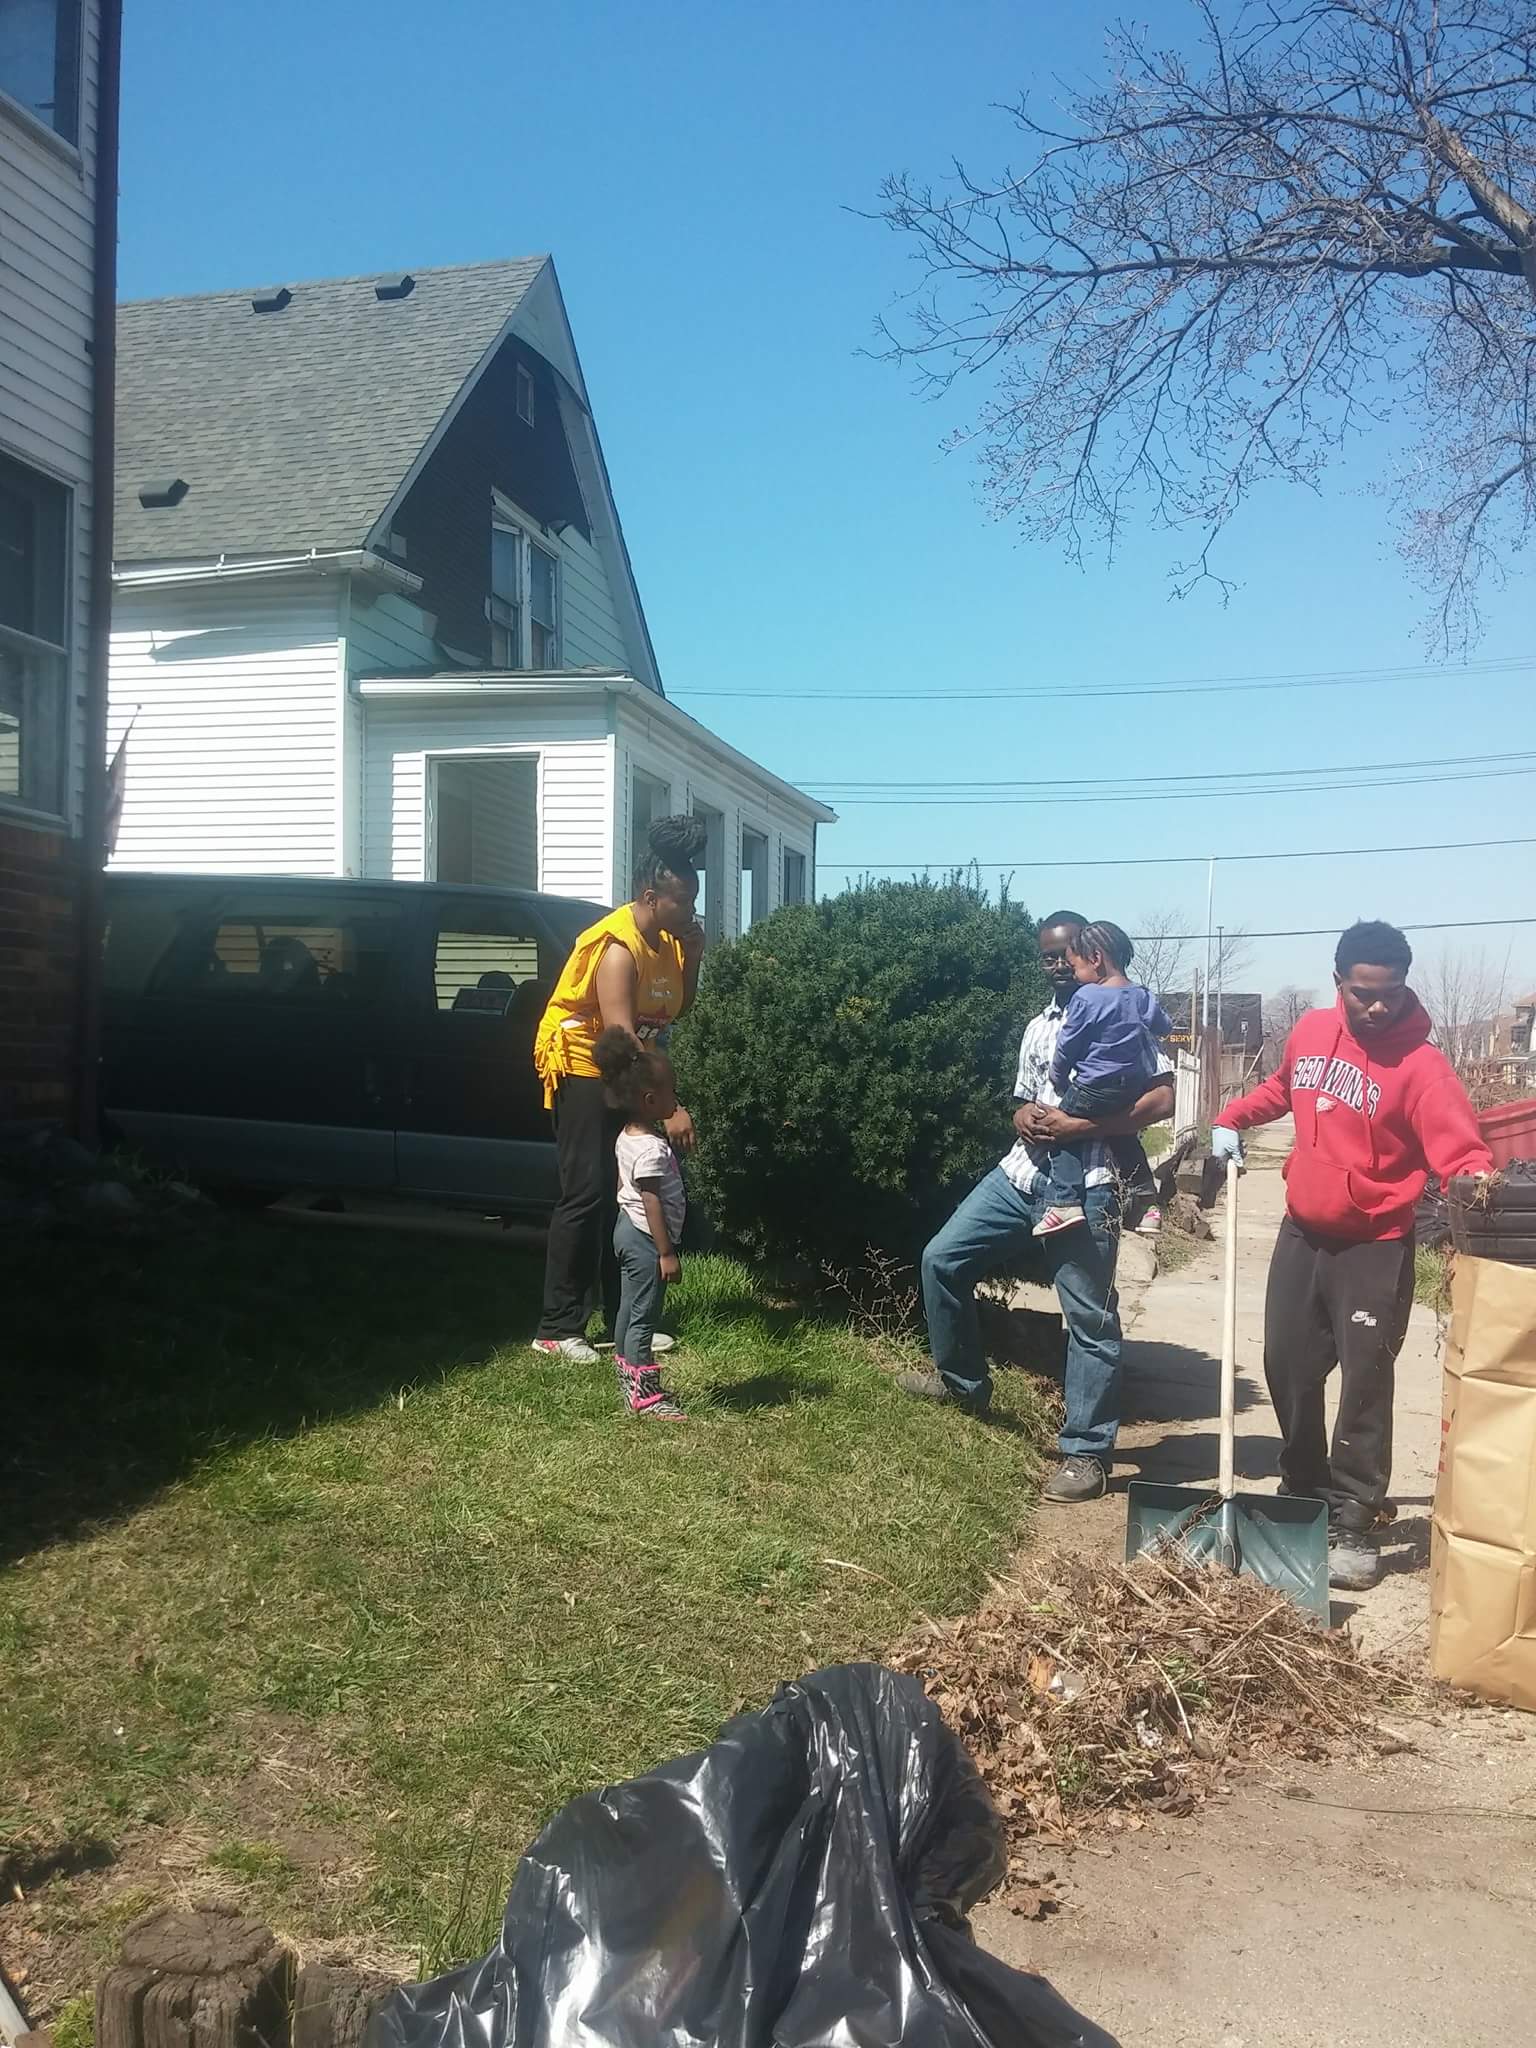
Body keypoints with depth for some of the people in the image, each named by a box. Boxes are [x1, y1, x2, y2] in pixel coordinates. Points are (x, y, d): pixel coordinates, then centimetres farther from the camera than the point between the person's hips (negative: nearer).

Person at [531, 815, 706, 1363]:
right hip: (583, 1065, -8)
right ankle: (558, 1328, -7)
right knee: (587, 1195, -12)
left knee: (627, 1194, 8)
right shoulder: (618, 947, -25)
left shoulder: (668, 937, 1)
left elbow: (676, 1009, 9)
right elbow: (621, 1037, -33)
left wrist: (692, 955, -7)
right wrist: (669, 1110, -37)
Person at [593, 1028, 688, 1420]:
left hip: (628, 1230, 10)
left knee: (629, 1311, 16)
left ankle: (629, 1385, 26)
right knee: (644, 1318, -7)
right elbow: (653, 1203, -25)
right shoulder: (652, 1149, -23)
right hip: (646, 1239, -10)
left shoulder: (627, 1138, 6)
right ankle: (645, 1398, -3)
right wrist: (666, 1253, -22)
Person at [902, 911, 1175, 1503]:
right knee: (942, 1259, 6)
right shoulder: (1037, 1028, 19)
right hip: (1020, 1173, 7)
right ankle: (964, 1382, 25)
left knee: (1090, 1319, -1)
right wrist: (1023, 1116, 0)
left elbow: (1161, 1100, -13)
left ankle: (1086, 1454, 9)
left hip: (1083, 1187, -7)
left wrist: (1077, 1126, -18)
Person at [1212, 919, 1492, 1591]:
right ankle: (1304, 1491, 34)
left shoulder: (1420, 1063, -18)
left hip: (1374, 1250, -6)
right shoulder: (1309, 1032, 0)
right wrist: (1230, 1119, 10)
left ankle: (1352, 1527, 5)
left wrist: (1476, 1179, -47)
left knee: (1364, 1384, -5)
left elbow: (1460, 1148, -26)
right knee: (1287, 1367, 14)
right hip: (1301, 1236, 6)